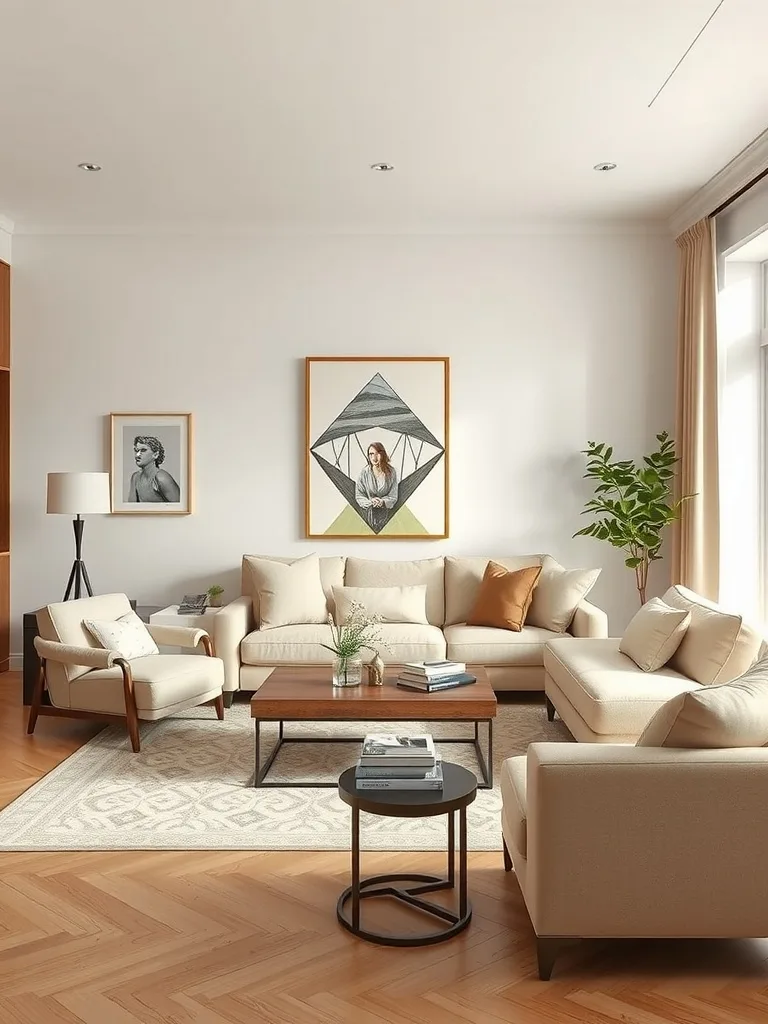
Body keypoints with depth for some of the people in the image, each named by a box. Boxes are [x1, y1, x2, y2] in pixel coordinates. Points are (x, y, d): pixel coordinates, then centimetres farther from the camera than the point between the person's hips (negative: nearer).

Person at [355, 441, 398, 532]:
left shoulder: (391, 472, -3)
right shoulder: (365, 473, -5)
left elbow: (393, 496, 0)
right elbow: (358, 496, 0)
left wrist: (383, 502, -20)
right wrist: (370, 502, -19)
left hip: (386, 513, 0)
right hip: (369, 513, 0)